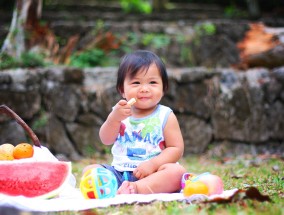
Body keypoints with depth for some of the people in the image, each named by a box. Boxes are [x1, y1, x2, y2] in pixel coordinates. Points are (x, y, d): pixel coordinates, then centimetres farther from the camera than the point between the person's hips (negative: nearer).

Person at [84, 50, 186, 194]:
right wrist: (114, 118, -19)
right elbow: (106, 140, -1)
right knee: (89, 170, -13)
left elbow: (176, 149, -5)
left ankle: (137, 188, -45)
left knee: (177, 171, -30)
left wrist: (152, 164, -19)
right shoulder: (120, 112, 8)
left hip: (151, 173, -3)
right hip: (119, 172, 3)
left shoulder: (165, 116, 1)